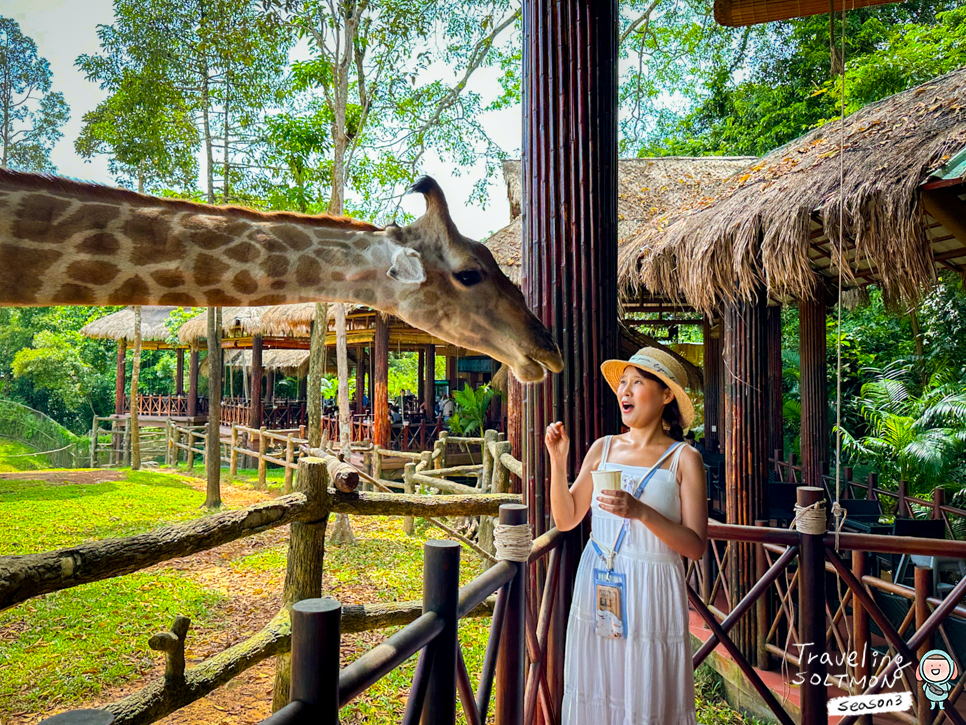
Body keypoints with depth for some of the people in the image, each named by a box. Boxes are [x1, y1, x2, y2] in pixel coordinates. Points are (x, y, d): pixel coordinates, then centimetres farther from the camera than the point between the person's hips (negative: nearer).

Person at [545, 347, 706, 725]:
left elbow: (696, 546, -9)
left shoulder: (683, 459, -5)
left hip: (651, 592, -3)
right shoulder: (603, 449, 5)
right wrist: (558, 460, -5)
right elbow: (565, 519, 6)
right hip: (596, 587, 4)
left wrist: (641, 512, -23)